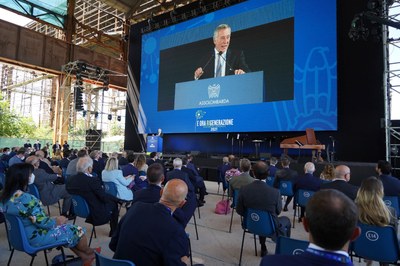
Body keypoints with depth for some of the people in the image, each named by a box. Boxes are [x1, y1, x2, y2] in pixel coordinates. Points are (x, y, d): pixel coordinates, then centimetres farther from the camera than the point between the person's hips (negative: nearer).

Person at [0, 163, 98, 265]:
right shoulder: (26, 199, -32)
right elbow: (43, 223, -27)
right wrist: (57, 220, -7)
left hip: (20, 235, 10)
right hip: (35, 237, -10)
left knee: (65, 227, 21)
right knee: (77, 231, 3)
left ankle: (85, 257, 29)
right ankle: (90, 254, 32)